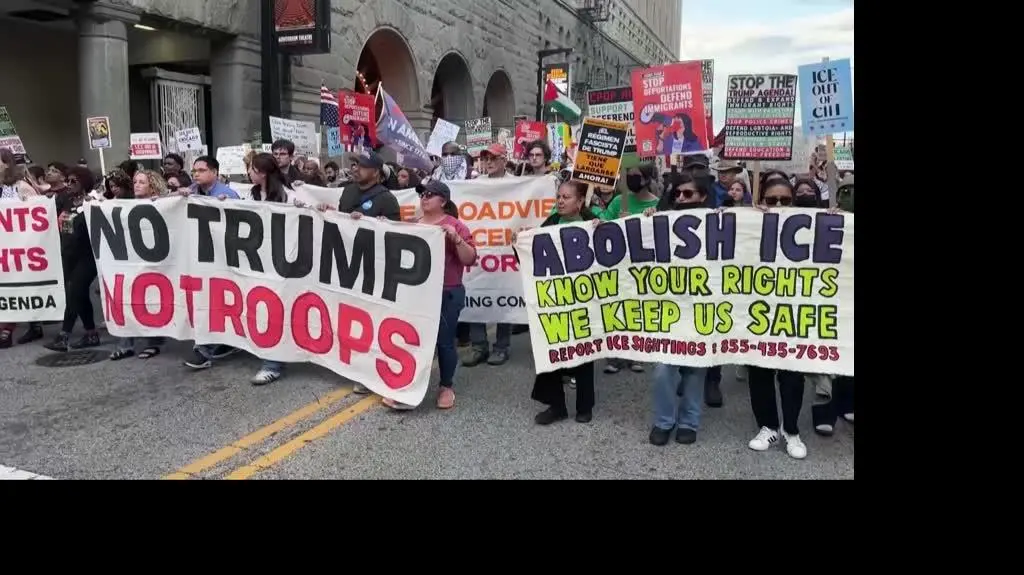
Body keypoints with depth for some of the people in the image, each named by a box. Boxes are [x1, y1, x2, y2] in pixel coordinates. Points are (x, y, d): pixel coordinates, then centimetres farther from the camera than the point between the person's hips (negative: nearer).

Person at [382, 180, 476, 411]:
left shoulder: (455, 225, -6)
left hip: (447, 294, -5)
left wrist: (456, 238, -25)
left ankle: (447, 387, 20)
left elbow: (469, 259, -11)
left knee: (444, 341, 4)